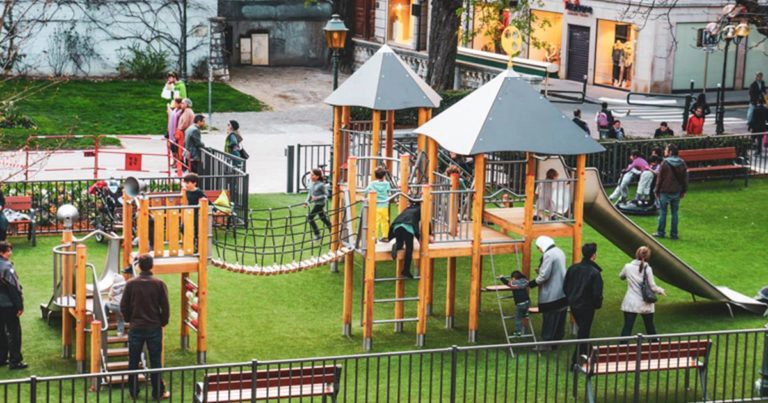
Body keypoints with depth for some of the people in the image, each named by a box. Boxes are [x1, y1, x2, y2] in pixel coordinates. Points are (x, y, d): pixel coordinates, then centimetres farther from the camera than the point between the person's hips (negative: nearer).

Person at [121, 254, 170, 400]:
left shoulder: (131, 283, -6)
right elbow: (165, 307, -6)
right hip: (154, 328, -1)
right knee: (155, 361, 7)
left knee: (133, 361, 11)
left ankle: (133, 392, 16)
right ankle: (158, 392, 11)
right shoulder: (159, 284, -8)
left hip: (136, 328, 1)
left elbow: (124, 306, -1)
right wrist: (163, 322, 10)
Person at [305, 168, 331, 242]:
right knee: (323, 219, 16)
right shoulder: (312, 184, 5)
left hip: (320, 204, -8)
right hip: (315, 204, 8)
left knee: (310, 217, -10)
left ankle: (317, 235, -3)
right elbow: (310, 193, 15)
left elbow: (326, 194, -15)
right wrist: (307, 202, 4)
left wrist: (317, 197, -25)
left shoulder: (321, 185, -17)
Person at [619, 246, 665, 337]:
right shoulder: (647, 269, -12)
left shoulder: (628, 267, -6)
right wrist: (661, 291, 11)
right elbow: (652, 287, -8)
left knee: (627, 327, -2)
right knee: (650, 327, 17)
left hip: (630, 304, 0)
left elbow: (621, 276, 15)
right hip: (645, 305, 0)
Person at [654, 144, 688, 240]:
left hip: (665, 192, -4)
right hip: (676, 192, 4)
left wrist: (657, 191, -1)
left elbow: (660, 178, -9)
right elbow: (685, 178, 8)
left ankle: (660, 232, 9)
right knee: (674, 212, 9)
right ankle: (674, 234, 10)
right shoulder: (682, 163, 3)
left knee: (663, 212, 5)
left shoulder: (665, 163, -12)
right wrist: (683, 191, 15)